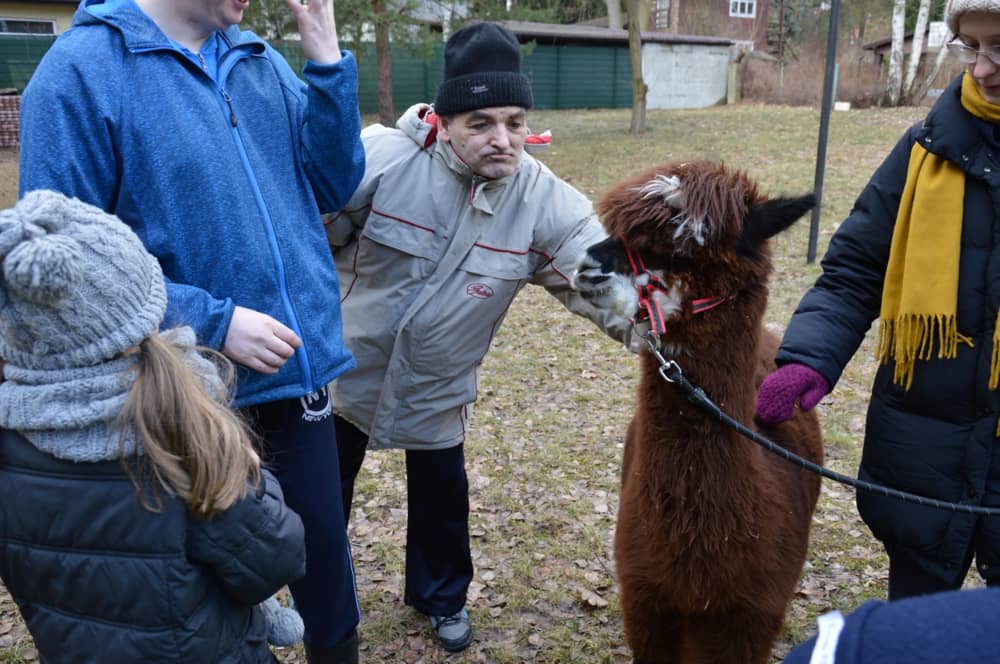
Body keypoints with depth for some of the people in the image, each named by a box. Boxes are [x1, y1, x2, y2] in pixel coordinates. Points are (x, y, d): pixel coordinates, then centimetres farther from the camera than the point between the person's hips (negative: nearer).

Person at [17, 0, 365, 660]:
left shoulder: (264, 62, 4)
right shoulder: (81, 72, -13)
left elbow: (332, 188, 6)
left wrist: (327, 62, -5)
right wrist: (212, 322, -20)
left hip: (301, 373, 5)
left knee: (327, 556, 19)